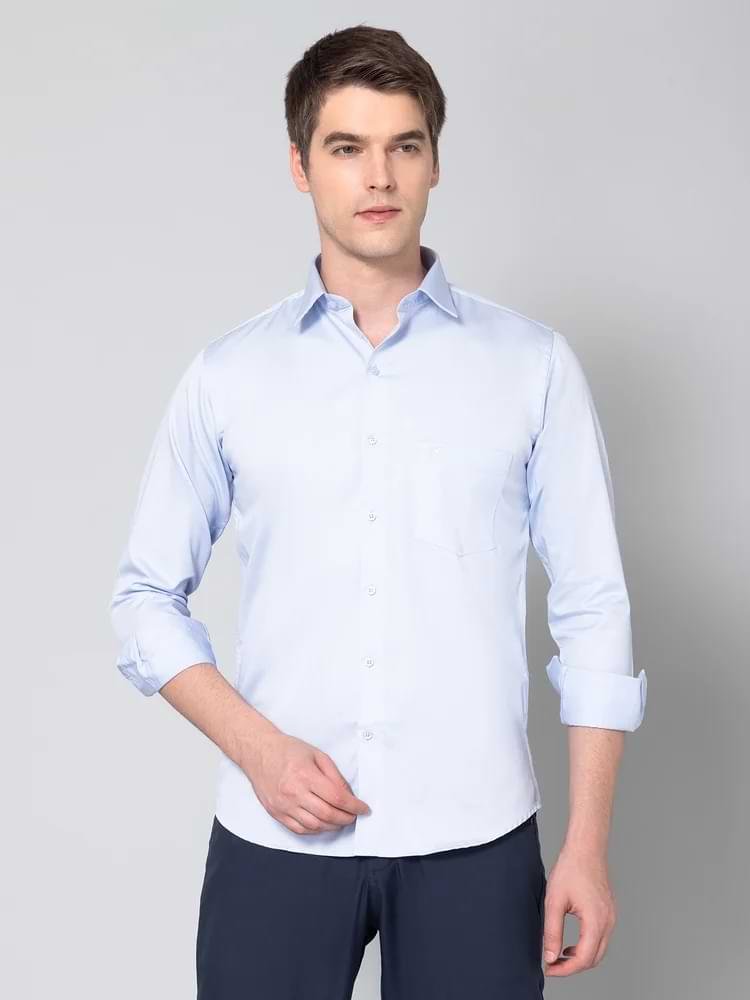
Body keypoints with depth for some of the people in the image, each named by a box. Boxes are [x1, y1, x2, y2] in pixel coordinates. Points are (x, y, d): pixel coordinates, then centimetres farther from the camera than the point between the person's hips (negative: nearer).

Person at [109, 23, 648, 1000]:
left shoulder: (535, 364, 0)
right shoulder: (226, 375, 3)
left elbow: (593, 608, 1)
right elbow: (147, 596, 6)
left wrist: (588, 842, -2)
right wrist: (256, 747, -7)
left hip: (474, 839, 0)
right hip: (273, 837, 1)